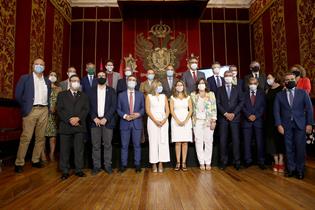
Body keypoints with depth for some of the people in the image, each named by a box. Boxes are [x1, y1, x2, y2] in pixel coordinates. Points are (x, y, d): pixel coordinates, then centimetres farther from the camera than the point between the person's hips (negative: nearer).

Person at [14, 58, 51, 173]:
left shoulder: (47, 81, 15)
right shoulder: (25, 78, 4)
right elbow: (18, 94, 3)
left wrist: (48, 108, 11)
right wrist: (25, 106, 2)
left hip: (44, 110, 4)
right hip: (31, 110, -4)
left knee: (40, 137, 7)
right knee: (25, 138, -5)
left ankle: (35, 160, 18)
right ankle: (19, 163, 5)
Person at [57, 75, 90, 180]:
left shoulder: (84, 96, 15)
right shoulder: (62, 95, 11)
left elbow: (86, 109, 3)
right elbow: (59, 110, 0)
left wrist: (78, 118, -13)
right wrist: (69, 119, -13)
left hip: (80, 126, 1)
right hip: (66, 126, -1)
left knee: (79, 149, 3)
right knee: (65, 150, 3)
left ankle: (79, 169, 13)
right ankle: (65, 171, 13)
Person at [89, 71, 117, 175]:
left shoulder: (111, 90, 6)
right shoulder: (92, 90, 9)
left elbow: (113, 106, -1)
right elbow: (89, 106, 4)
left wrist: (105, 118, -11)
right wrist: (94, 118, -9)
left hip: (107, 121, -1)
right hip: (95, 121, 1)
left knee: (107, 144, 3)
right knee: (95, 145, 4)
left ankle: (107, 165, 14)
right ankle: (96, 166, 14)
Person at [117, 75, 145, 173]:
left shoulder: (140, 95, 9)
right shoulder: (121, 95, 7)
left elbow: (143, 108, 7)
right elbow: (118, 109, 4)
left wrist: (138, 114, -12)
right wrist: (125, 116, -12)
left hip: (137, 123, 0)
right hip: (125, 123, 0)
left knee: (137, 145, 5)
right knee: (124, 146, 6)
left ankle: (137, 165, 15)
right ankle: (123, 165, 16)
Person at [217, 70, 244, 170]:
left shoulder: (237, 89, 12)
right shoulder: (220, 89, 11)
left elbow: (241, 102, 4)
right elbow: (218, 103, 3)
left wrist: (234, 113, -7)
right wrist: (225, 113, -9)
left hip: (235, 117, 0)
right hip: (223, 117, 0)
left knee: (236, 139, -1)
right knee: (223, 140, -1)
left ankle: (237, 161, 7)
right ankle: (224, 161, 7)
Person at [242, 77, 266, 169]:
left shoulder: (262, 93, 10)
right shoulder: (244, 93, 9)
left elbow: (263, 106, 1)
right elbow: (243, 106, 1)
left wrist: (256, 116, -11)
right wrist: (249, 115, -12)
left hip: (258, 120, 0)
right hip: (247, 120, 0)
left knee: (260, 142, 1)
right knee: (247, 142, 2)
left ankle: (261, 162, 11)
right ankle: (248, 160, 13)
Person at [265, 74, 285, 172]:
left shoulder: (281, 89, -4)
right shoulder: (268, 90, 12)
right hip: (270, 118, 5)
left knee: (280, 138, 2)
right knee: (272, 138, 5)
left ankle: (281, 162, 9)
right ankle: (276, 162, 14)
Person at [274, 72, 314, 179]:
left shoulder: (303, 93, 6)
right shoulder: (279, 95, 6)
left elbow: (309, 109, 3)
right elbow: (276, 111, 2)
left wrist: (309, 123, -4)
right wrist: (279, 124, -6)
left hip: (300, 124, 0)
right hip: (286, 125, 1)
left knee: (300, 148, 2)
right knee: (289, 148, 6)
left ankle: (300, 170, 17)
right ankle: (291, 169, 19)